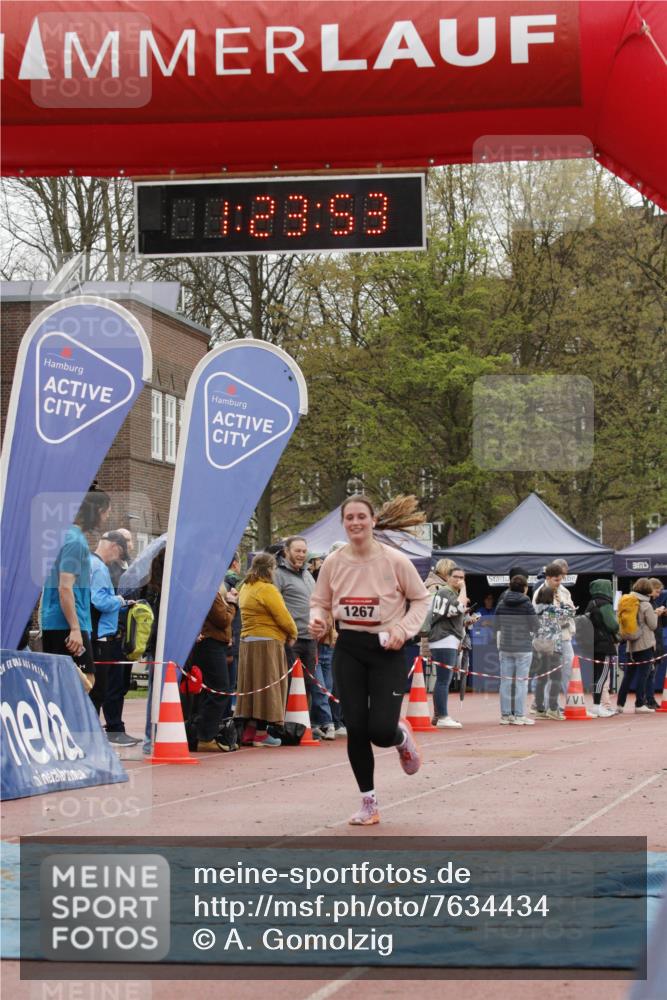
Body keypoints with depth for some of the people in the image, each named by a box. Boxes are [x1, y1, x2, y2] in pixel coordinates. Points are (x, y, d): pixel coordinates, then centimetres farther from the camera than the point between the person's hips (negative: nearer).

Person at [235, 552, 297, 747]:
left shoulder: (245, 588, 13)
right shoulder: (267, 589, -14)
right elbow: (283, 617, -15)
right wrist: (293, 634, 4)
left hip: (247, 641, 8)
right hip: (267, 643, -8)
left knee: (252, 687, 12)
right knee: (266, 686, -3)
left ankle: (248, 731, 12)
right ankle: (261, 733, -3)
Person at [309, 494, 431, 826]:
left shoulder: (394, 560, -10)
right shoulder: (333, 562, -2)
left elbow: (421, 599, 1)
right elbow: (320, 602, 10)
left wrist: (403, 628, -13)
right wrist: (318, 621, -12)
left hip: (386, 649, -3)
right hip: (348, 649, 3)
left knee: (381, 730, -12)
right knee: (355, 728, -1)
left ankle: (402, 737, 28)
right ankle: (368, 803, 14)